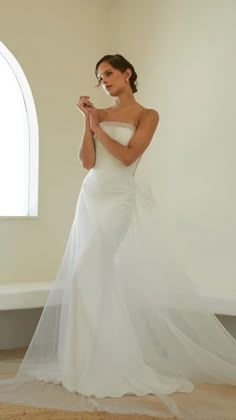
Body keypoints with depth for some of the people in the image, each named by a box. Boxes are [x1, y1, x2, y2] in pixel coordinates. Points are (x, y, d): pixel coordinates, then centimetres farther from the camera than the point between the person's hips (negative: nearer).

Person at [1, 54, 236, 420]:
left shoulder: (147, 115, 2)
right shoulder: (100, 114, 13)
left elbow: (127, 156, -13)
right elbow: (88, 161, 1)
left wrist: (97, 126, -6)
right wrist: (87, 120, -2)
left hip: (123, 200, -5)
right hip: (93, 199, 5)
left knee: (130, 277, -7)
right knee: (91, 276, 3)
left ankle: (132, 362, 7)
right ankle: (96, 361, 15)